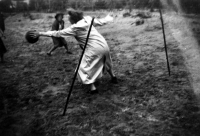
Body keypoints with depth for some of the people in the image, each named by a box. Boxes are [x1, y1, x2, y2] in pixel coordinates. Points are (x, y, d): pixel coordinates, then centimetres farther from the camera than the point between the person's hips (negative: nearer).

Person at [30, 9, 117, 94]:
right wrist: (109, 18, 37)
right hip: (104, 45, 7)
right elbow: (101, 22, 16)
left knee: (84, 68, 6)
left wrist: (40, 34, -9)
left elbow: (57, 34, -12)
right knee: (105, 62, 31)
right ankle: (113, 78, 47)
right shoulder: (88, 19, 2)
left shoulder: (74, 28, -14)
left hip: (94, 49, -7)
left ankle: (92, 88, 0)